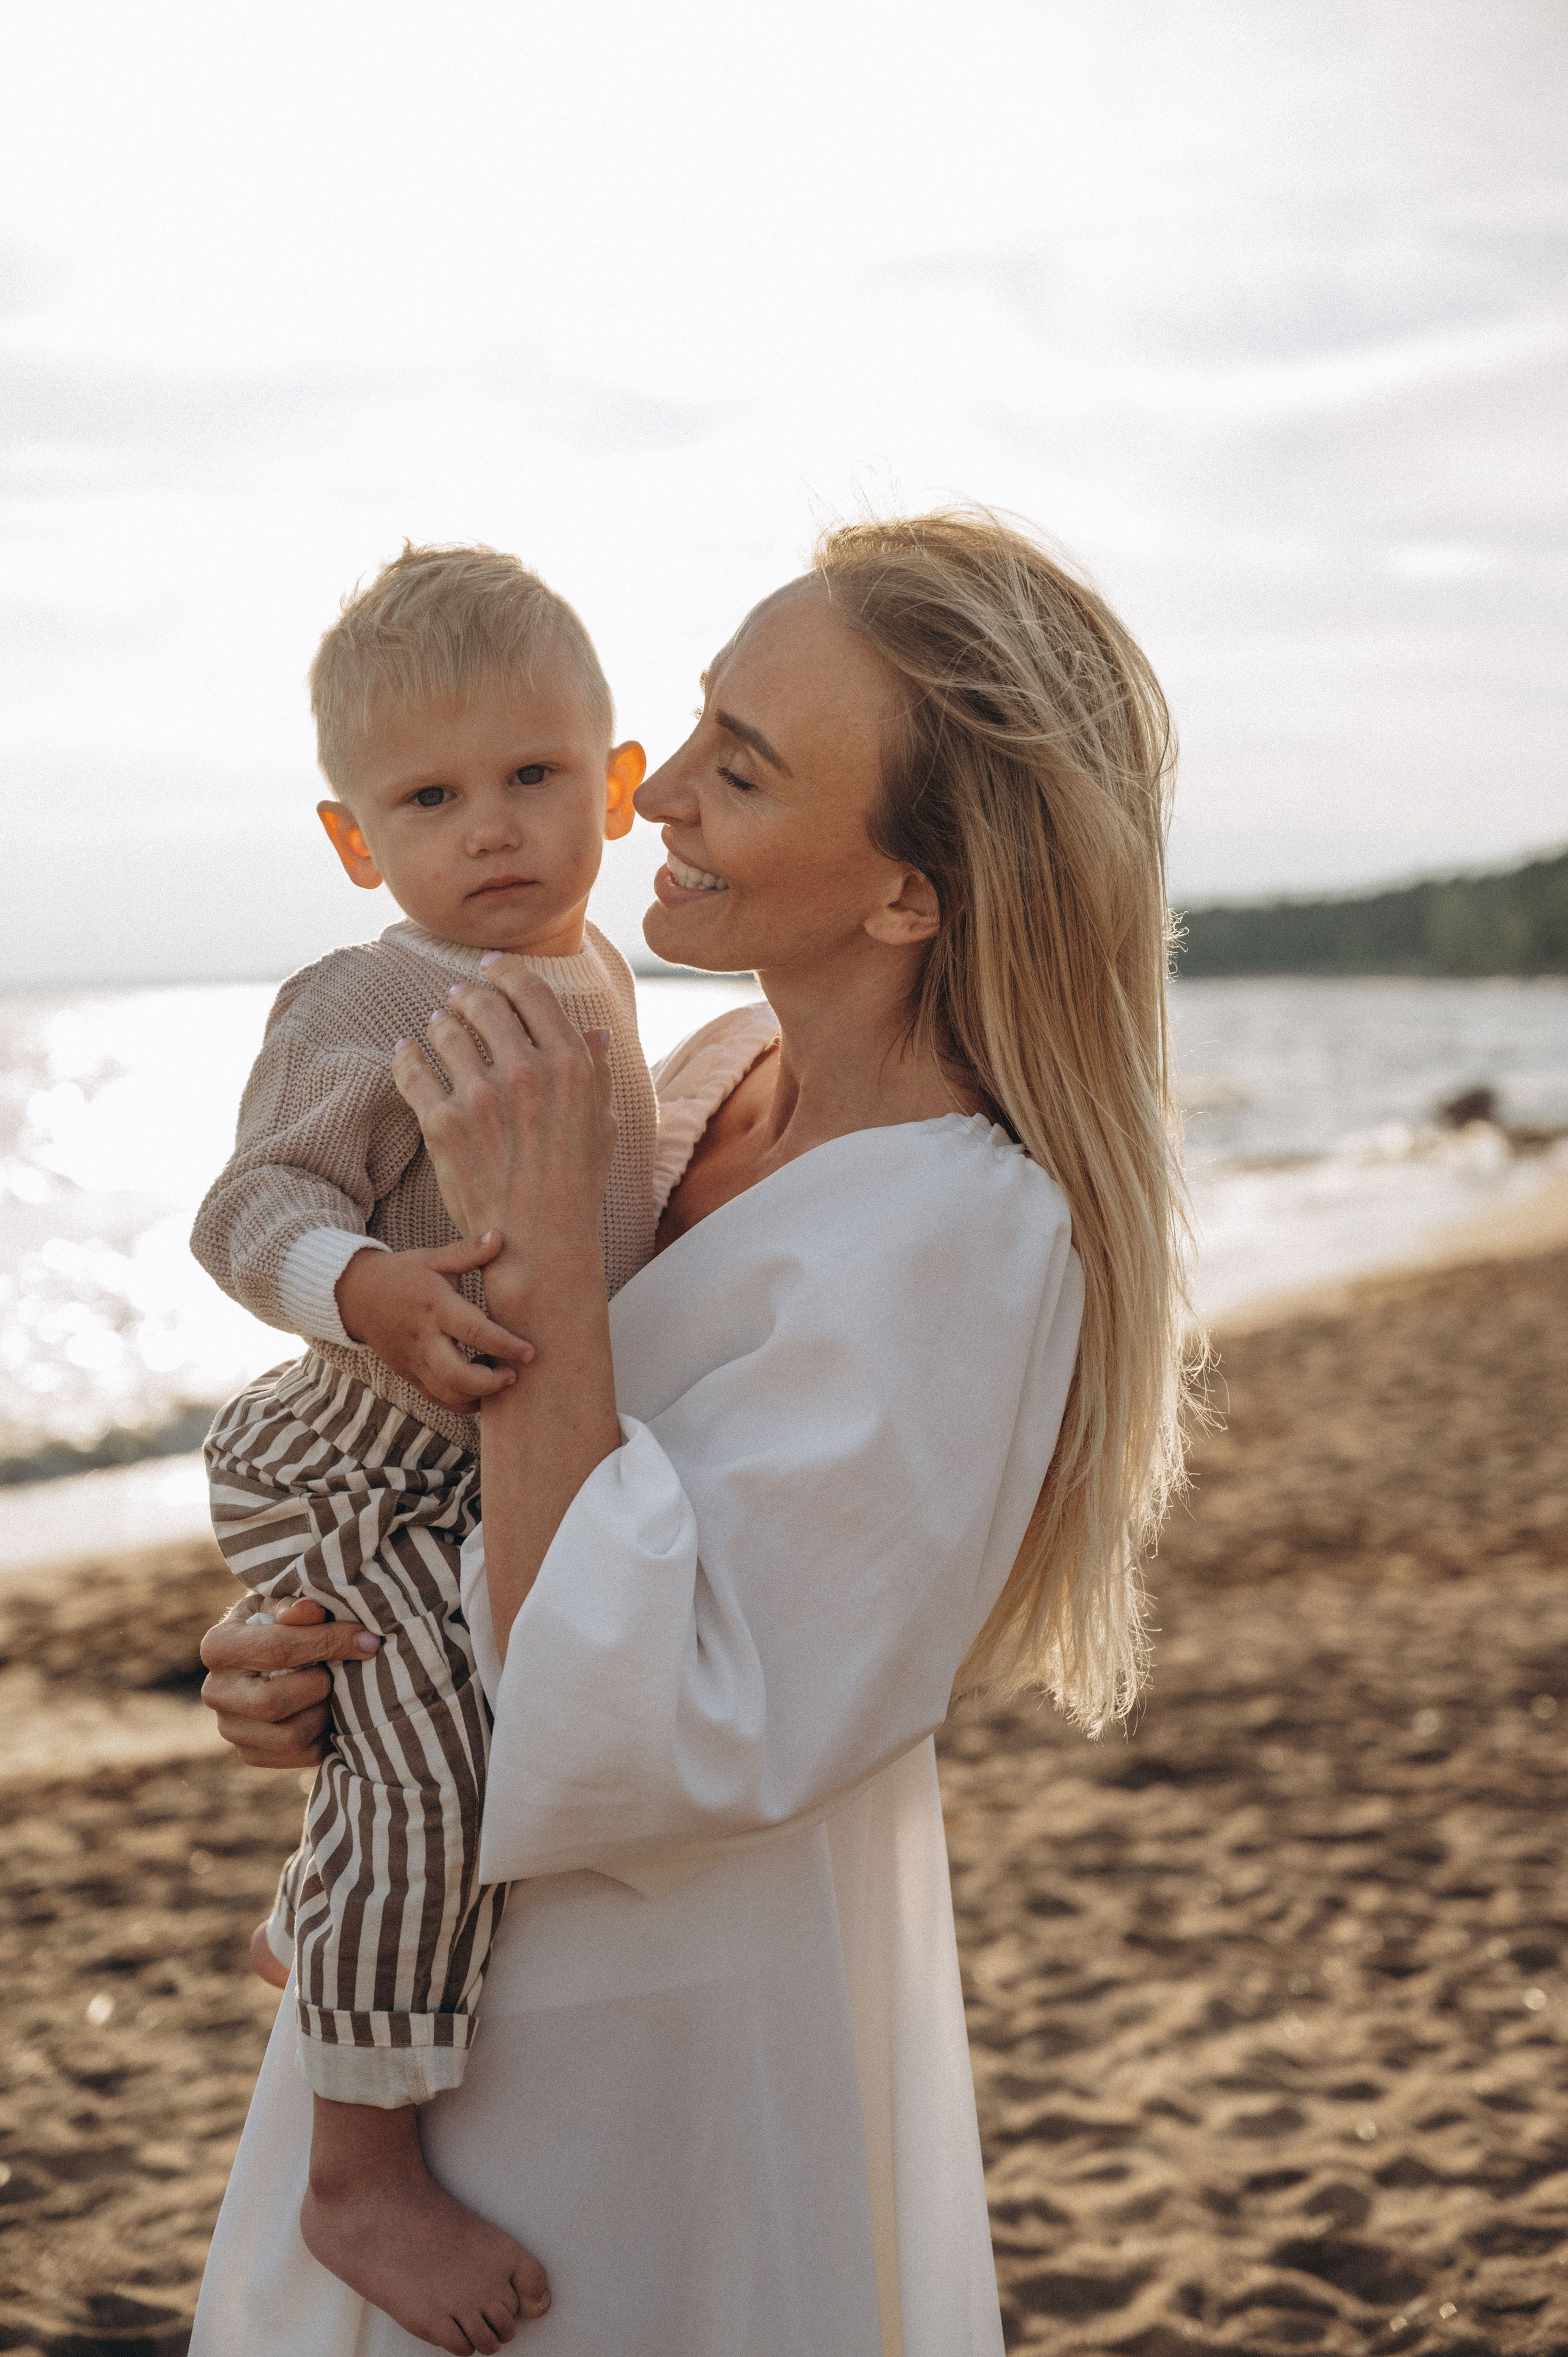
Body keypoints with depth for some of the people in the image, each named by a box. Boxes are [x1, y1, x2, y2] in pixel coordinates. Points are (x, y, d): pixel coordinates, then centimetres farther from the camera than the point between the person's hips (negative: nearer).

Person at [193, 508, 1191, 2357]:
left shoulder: (962, 1241, -26)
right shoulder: (719, 1080, 0)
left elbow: (630, 1743, -29)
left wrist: (537, 1249, -29)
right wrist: (315, 1668, -6)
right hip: (498, 1982, 8)